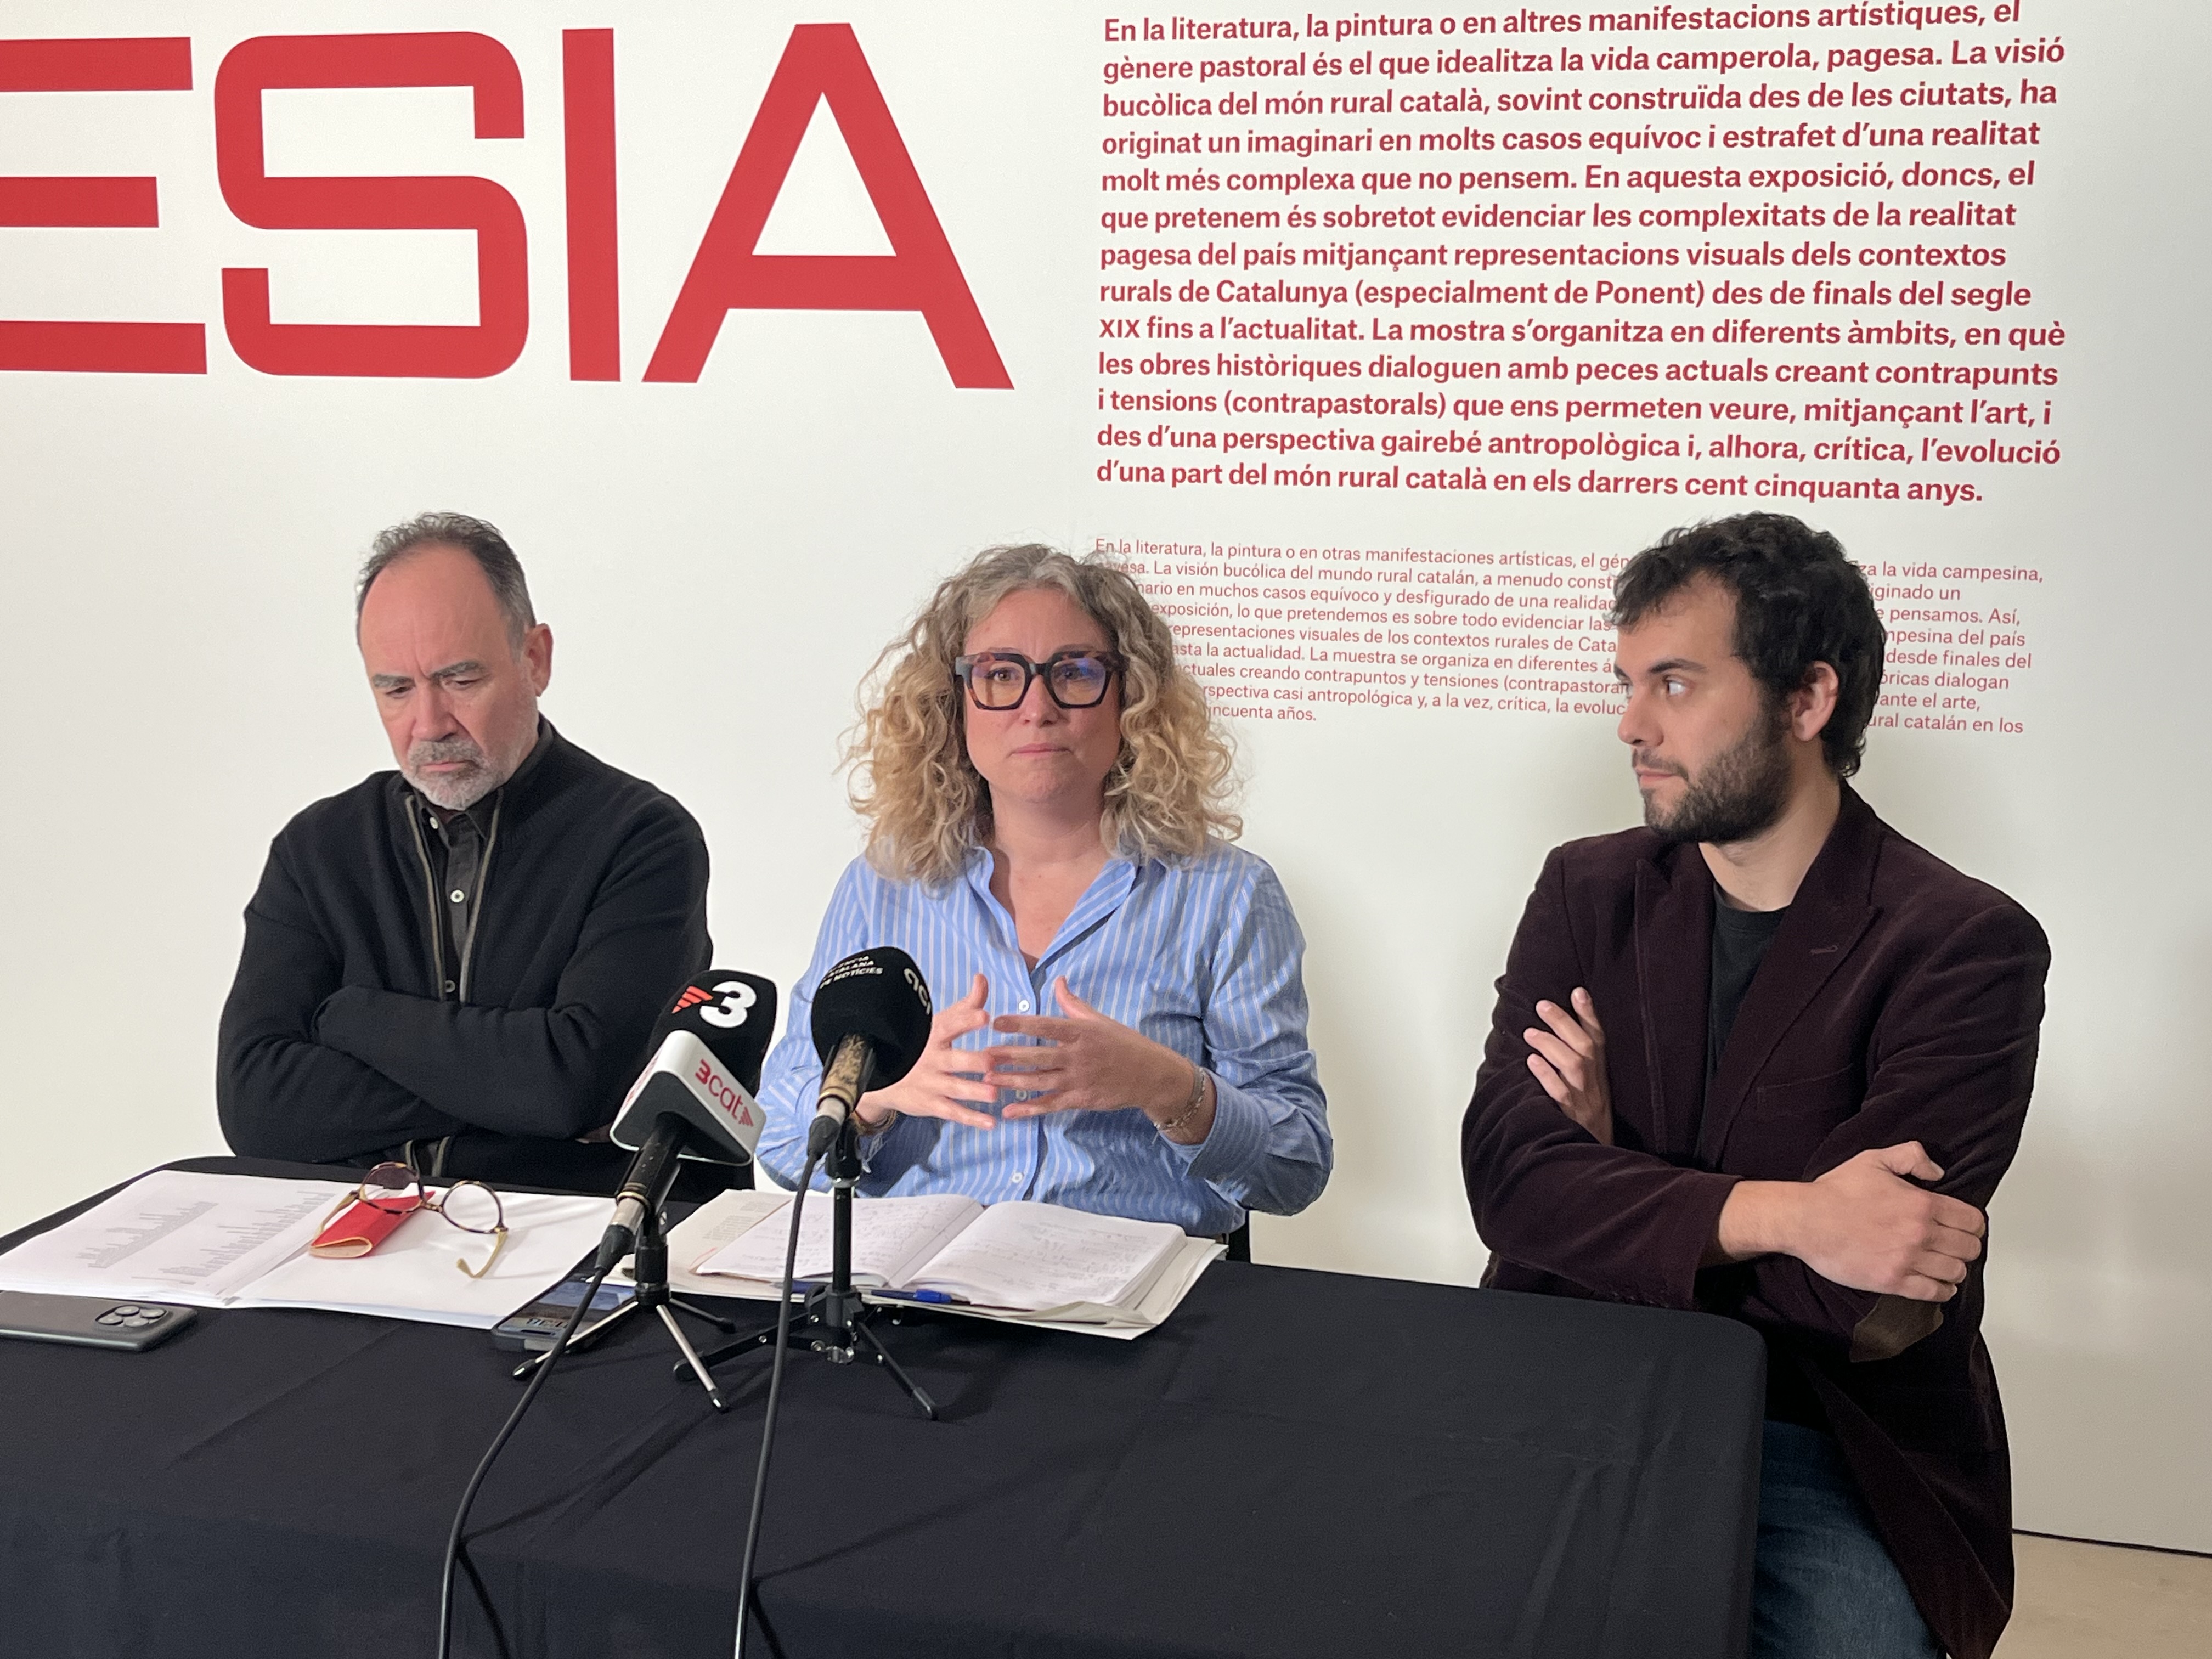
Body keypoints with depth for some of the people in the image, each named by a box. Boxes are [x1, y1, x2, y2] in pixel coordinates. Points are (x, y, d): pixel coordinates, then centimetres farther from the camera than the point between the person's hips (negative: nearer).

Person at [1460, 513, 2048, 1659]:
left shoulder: (1966, 948, -8)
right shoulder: (1587, 893, 5)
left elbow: (1872, 1307, -17)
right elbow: (1506, 1177, -10)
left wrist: (1614, 1170, -7)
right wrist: (1777, 1216, -23)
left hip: (1824, 1457, -3)